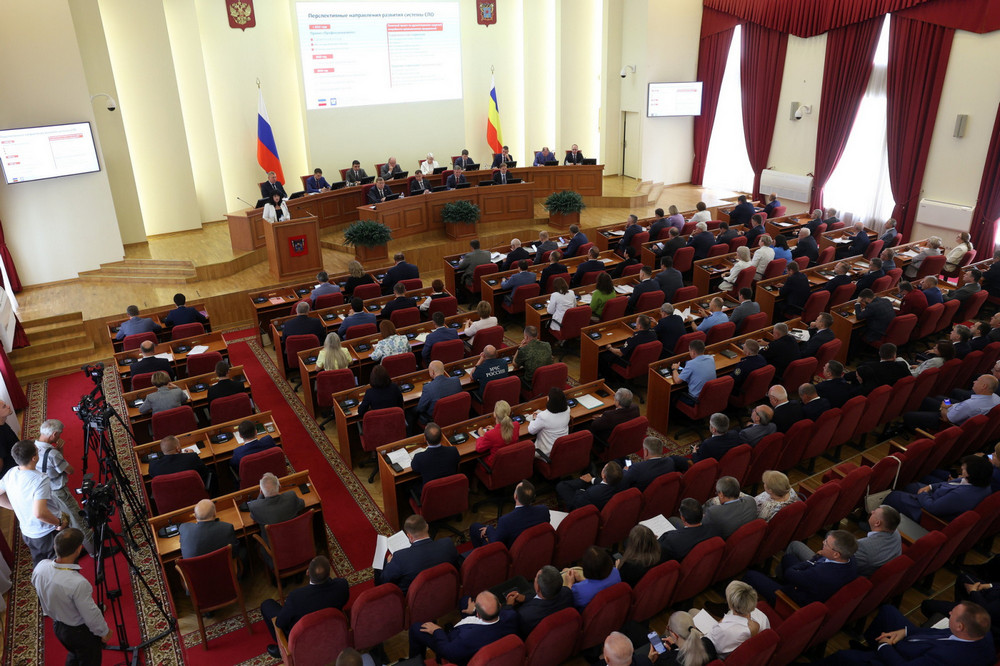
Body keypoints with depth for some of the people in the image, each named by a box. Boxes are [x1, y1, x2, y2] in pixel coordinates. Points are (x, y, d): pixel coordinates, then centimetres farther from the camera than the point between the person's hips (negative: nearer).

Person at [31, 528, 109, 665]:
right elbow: (92, 616, -27)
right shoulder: (78, 583, -40)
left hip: (57, 626, 6)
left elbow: (35, 585, 4)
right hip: (80, 631, -6)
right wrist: (104, 632, -9)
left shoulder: (40, 566, -21)